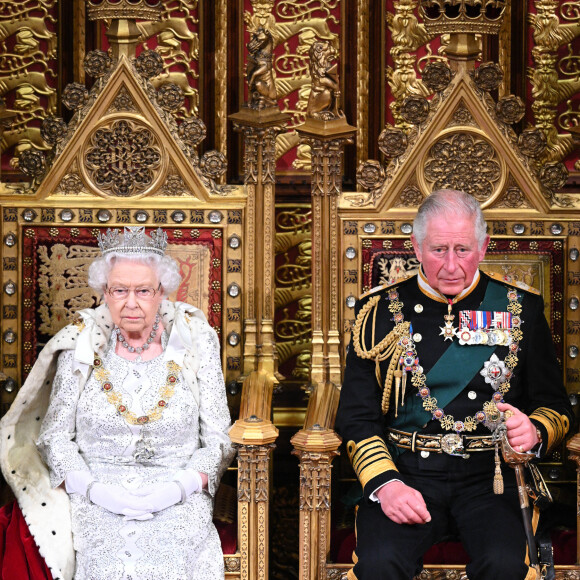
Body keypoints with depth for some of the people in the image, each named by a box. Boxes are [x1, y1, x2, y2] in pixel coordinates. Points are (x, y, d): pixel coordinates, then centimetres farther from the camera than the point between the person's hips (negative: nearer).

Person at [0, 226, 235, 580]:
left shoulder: (195, 344, 4)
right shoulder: (81, 347, 5)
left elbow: (218, 441, 5)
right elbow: (53, 436, 5)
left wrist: (179, 486, -13)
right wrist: (93, 489, -12)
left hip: (178, 503, 0)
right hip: (98, 504, 0)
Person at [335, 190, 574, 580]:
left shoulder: (521, 307, 9)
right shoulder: (382, 310, 7)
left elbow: (555, 406, 12)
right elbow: (356, 416, 5)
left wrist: (534, 433, -12)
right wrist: (385, 483, -12)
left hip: (490, 474, 0)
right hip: (406, 470, 0)